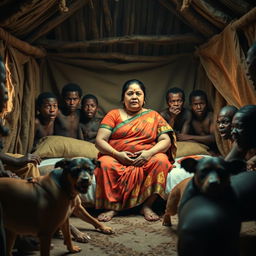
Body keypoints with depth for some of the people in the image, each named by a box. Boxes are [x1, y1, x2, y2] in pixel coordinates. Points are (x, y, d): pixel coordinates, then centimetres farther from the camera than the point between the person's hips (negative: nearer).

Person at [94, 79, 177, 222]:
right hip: (117, 159, 0)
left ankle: (147, 206, -21)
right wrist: (117, 154, -19)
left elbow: (166, 140, 2)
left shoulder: (154, 116, 13)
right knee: (105, 164, -32)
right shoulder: (114, 115, 9)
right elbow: (100, 140, -1)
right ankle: (112, 207, -20)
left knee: (161, 160, -30)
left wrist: (149, 153, -18)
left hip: (146, 160, 1)